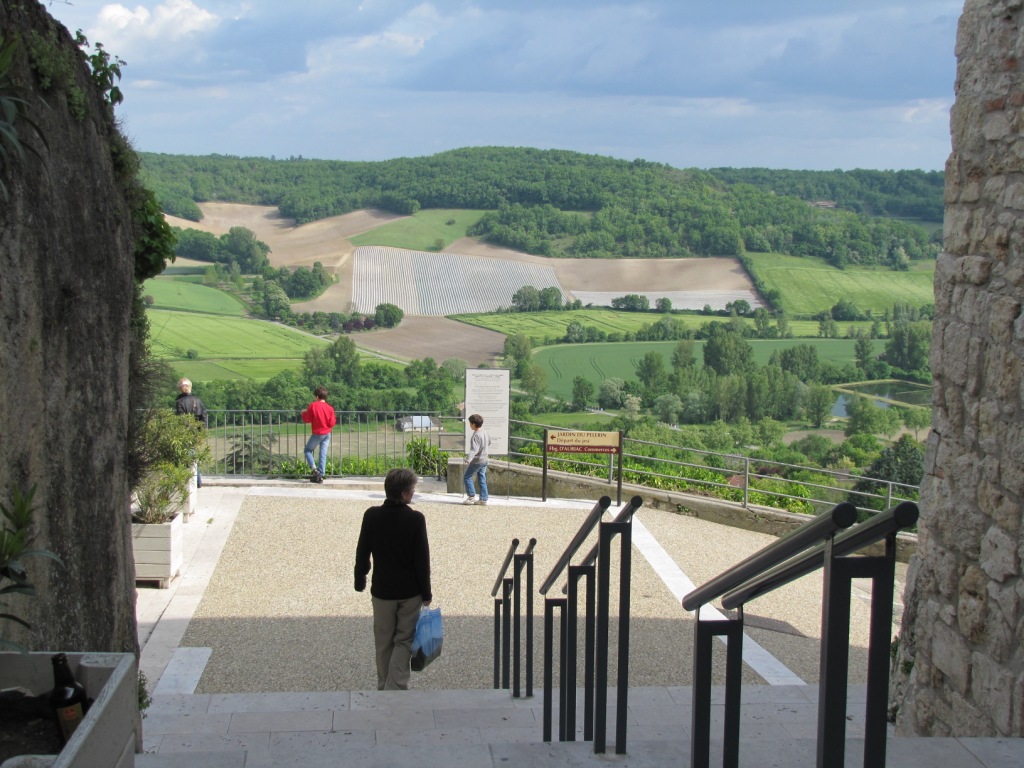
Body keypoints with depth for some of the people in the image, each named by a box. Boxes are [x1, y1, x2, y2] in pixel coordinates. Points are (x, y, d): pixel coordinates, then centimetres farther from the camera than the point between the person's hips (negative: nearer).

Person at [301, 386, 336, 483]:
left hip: (317, 434, -3)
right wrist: (334, 419, 18)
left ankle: (314, 469, -7)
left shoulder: (313, 405, -11)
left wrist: (304, 413, 14)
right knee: (323, 454, 5)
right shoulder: (330, 408, -3)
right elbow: (332, 423, -3)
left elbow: (307, 419, -5)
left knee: (308, 450, 13)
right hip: (327, 434, 3)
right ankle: (320, 475, 4)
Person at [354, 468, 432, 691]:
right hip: (410, 592, -2)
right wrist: (426, 592, 0)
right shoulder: (415, 519, -15)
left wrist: (360, 581, 14)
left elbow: (362, 553, 0)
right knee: (404, 640, 7)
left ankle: (384, 686, 24)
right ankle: (395, 686, -5)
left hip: (382, 590, 2)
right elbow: (422, 559, -10)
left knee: (383, 642, 15)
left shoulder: (371, 516, -8)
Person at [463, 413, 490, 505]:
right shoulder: (484, 433, 5)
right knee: (482, 479, 12)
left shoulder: (476, 435, -22)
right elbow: (489, 442, 25)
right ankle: (483, 499, 12)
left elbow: (474, 449, -33)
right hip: (484, 460, 9)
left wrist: (468, 459, -45)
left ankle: (471, 497, 3)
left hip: (477, 461, -9)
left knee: (467, 477, 3)